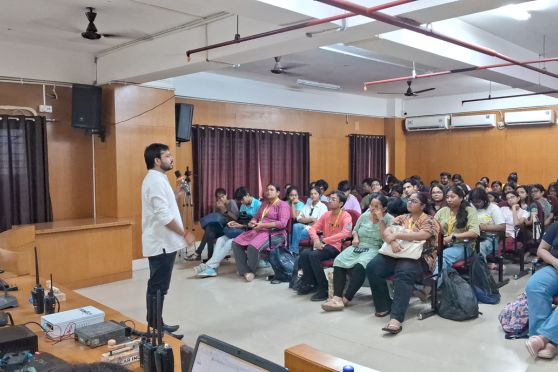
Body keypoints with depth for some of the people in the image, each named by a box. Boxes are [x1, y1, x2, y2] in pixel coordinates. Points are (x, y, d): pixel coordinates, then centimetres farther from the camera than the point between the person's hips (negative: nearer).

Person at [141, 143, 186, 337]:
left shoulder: (156, 179, 15)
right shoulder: (156, 180, -18)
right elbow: (164, 216, -25)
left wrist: (176, 194, 11)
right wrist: (184, 233, -16)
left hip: (160, 242, 11)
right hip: (162, 243, -11)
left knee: (157, 287, 16)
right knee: (158, 288, -3)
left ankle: (155, 325, 26)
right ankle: (155, 329, 6)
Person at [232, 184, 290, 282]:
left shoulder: (283, 205, -2)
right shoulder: (264, 204, 24)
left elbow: (282, 223, -15)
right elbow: (256, 217, 26)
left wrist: (263, 225, -19)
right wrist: (252, 222, -1)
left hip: (274, 234, -8)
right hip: (259, 231, 8)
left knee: (253, 247, -34)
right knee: (236, 243, -13)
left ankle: (251, 271, -8)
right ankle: (246, 271, -14)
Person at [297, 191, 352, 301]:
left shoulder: (346, 216, -8)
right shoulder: (326, 214, 13)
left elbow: (345, 234, -25)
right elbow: (313, 228, 10)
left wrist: (324, 240, -24)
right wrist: (316, 240, -14)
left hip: (336, 247, -6)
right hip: (323, 244, 6)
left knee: (313, 255, -30)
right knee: (304, 254, -19)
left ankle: (324, 288, -18)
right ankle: (310, 283, -1)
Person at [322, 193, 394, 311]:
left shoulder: (389, 219, -3)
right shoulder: (364, 216, 10)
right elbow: (355, 230, 24)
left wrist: (381, 220, -17)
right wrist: (355, 237, 2)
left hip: (375, 249, -5)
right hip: (358, 246, 5)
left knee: (360, 266, -35)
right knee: (339, 261, -22)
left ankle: (345, 299, -26)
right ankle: (337, 297, -29)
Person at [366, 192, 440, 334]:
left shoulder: (429, 221, 2)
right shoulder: (402, 218, 18)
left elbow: (420, 236, -19)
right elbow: (386, 231, 3)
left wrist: (396, 235, -16)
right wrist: (392, 241, -19)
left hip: (419, 259, -6)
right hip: (397, 255, 6)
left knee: (403, 274, -38)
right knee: (372, 267, -20)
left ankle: (396, 319, -45)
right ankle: (385, 305, -4)